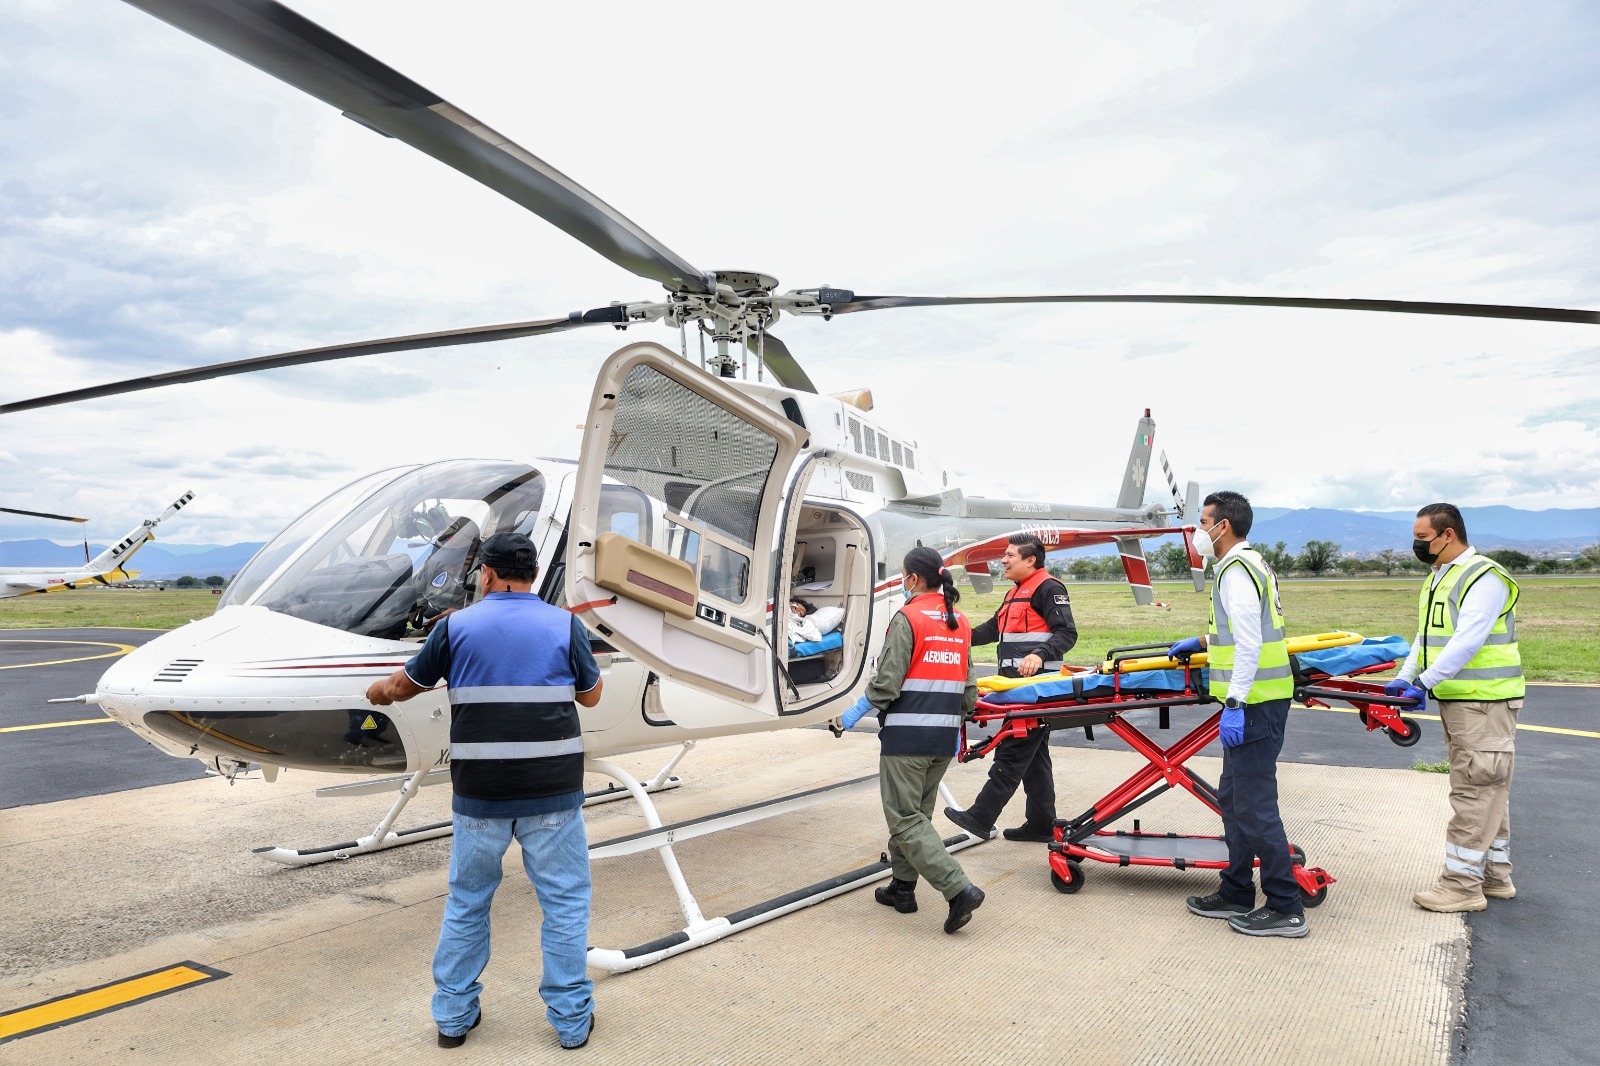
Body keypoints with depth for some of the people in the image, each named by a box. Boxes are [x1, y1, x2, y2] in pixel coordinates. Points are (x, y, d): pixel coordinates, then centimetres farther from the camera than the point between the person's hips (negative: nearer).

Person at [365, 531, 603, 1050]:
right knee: (565, 903, 10)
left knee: (466, 903, 18)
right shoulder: (564, 624, -3)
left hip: (478, 793, 1)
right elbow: (590, 695, 7)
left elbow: (406, 684, 12)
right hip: (551, 793, -1)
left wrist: (379, 691, 34)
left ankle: (453, 1016, 29)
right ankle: (572, 1018, 17)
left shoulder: (457, 626, -1)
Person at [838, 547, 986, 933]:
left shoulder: (907, 619, -12)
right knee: (917, 812, 19)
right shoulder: (960, 623, 10)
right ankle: (903, 887, 27)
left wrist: (856, 713, -3)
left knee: (905, 818, -2)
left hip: (907, 734, -8)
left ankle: (959, 889, -11)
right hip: (945, 736, 8)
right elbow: (968, 686, 13)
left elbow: (887, 681, -15)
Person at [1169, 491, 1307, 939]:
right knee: (1234, 798, 16)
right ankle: (1237, 893, 25)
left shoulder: (1237, 570, -15)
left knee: (1254, 805, -5)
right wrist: (1201, 642, 37)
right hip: (1256, 701, 11)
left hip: (1253, 704, -11)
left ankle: (1285, 909, 3)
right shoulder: (1252, 563, 18)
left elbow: (1249, 643, -22)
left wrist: (1234, 705, -23)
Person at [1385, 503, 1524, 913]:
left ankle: (1462, 884, -3)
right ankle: (1494, 875, 26)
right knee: (1487, 789, 16)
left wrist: (1425, 682, -28)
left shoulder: (1484, 577, -15)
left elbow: (1467, 640, -25)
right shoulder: (1436, 579, 16)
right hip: (1454, 699, 10)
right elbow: (1425, 636, 15)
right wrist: (1405, 676, 3)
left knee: (1475, 790, -7)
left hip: (1485, 701, -10)